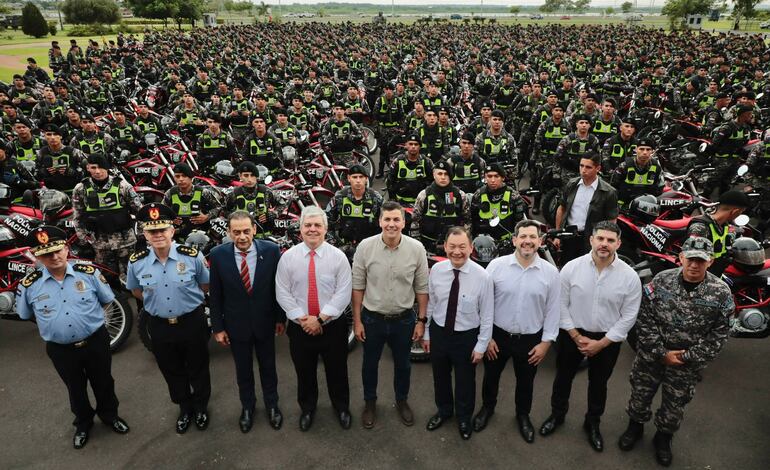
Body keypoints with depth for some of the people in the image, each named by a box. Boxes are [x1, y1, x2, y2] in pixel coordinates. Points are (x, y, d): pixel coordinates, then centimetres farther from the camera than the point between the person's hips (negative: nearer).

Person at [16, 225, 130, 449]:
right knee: (76, 388, 21)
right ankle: (83, 423, 47)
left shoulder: (88, 273, -12)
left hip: (96, 341, 0)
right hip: (61, 349, 1)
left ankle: (109, 414, 46)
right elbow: (26, 315, 7)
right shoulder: (29, 285, -11)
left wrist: (88, 317, 4)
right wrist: (53, 324, 5)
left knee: (103, 382, 19)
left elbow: (107, 300, 3)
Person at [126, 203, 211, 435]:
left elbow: (206, 285, 0)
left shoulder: (192, 255, -17)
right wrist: (155, 301, 2)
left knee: (198, 369, 18)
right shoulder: (136, 262, -10)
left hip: (193, 322, -2)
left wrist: (187, 298, -2)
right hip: (160, 326, 2)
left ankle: (201, 406, 45)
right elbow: (135, 290, 10)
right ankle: (184, 407, 47)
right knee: (172, 372, 21)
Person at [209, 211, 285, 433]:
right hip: (236, 324, 0)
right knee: (243, 370, 18)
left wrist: (281, 318, -1)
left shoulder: (271, 250, -15)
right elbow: (215, 294, -5)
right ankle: (247, 406, 43)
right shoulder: (218, 255, -14)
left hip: (265, 322, 0)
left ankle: (271, 404, 42)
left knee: (268, 366, 18)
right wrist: (217, 327, -3)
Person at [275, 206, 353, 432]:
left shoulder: (338, 256, -8)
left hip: (332, 325, -1)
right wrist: (302, 319, -14)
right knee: (304, 372, 17)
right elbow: (282, 293, -5)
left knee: (337, 370, 15)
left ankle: (342, 407, 41)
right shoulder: (288, 257, -4)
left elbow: (343, 293, -11)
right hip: (299, 327, 1)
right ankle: (307, 409, 43)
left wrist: (320, 319, -17)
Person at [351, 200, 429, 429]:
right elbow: (357, 286, -6)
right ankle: (370, 402, 42)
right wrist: (357, 320, -4)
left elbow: (422, 288, -3)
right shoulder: (365, 247, -13)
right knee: (370, 363, 18)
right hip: (372, 318, 0)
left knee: (402, 364, 20)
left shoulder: (417, 249, -11)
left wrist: (421, 320, -2)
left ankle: (402, 401, 45)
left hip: (404, 319, 1)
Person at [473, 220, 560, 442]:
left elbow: (553, 310, -1)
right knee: (491, 376, 20)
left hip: (531, 340, 1)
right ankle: (487, 407, 47)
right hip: (497, 336, 0)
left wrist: (545, 342, -2)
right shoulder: (496, 265, -13)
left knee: (525, 382, 20)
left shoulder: (551, 272, -9)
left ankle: (523, 415, 47)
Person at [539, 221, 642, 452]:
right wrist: (576, 336, -12)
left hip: (607, 339, 0)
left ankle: (592, 423, 45)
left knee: (598, 383, 20)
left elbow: (628, 317, -9)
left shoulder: (629, 276, -14)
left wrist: (601, 343, -12)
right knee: (563, 377, 18)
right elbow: (561, 305, -8)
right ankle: (557, 415, 43)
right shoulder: (572, 268, -15)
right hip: (572, 334, 0)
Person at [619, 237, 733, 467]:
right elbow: (644, 319, -10)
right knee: (640, 394, 17)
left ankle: (663, 437, 43)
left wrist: (686, 358, -13)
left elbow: (718, 335, -7)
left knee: (675, 405, 17)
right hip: (651, 355, 0)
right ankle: (635, 426, 43)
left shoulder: (721, 292, -12)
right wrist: (661, 353, -14)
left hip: (687, 363, 0)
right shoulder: (661, 280, -12)